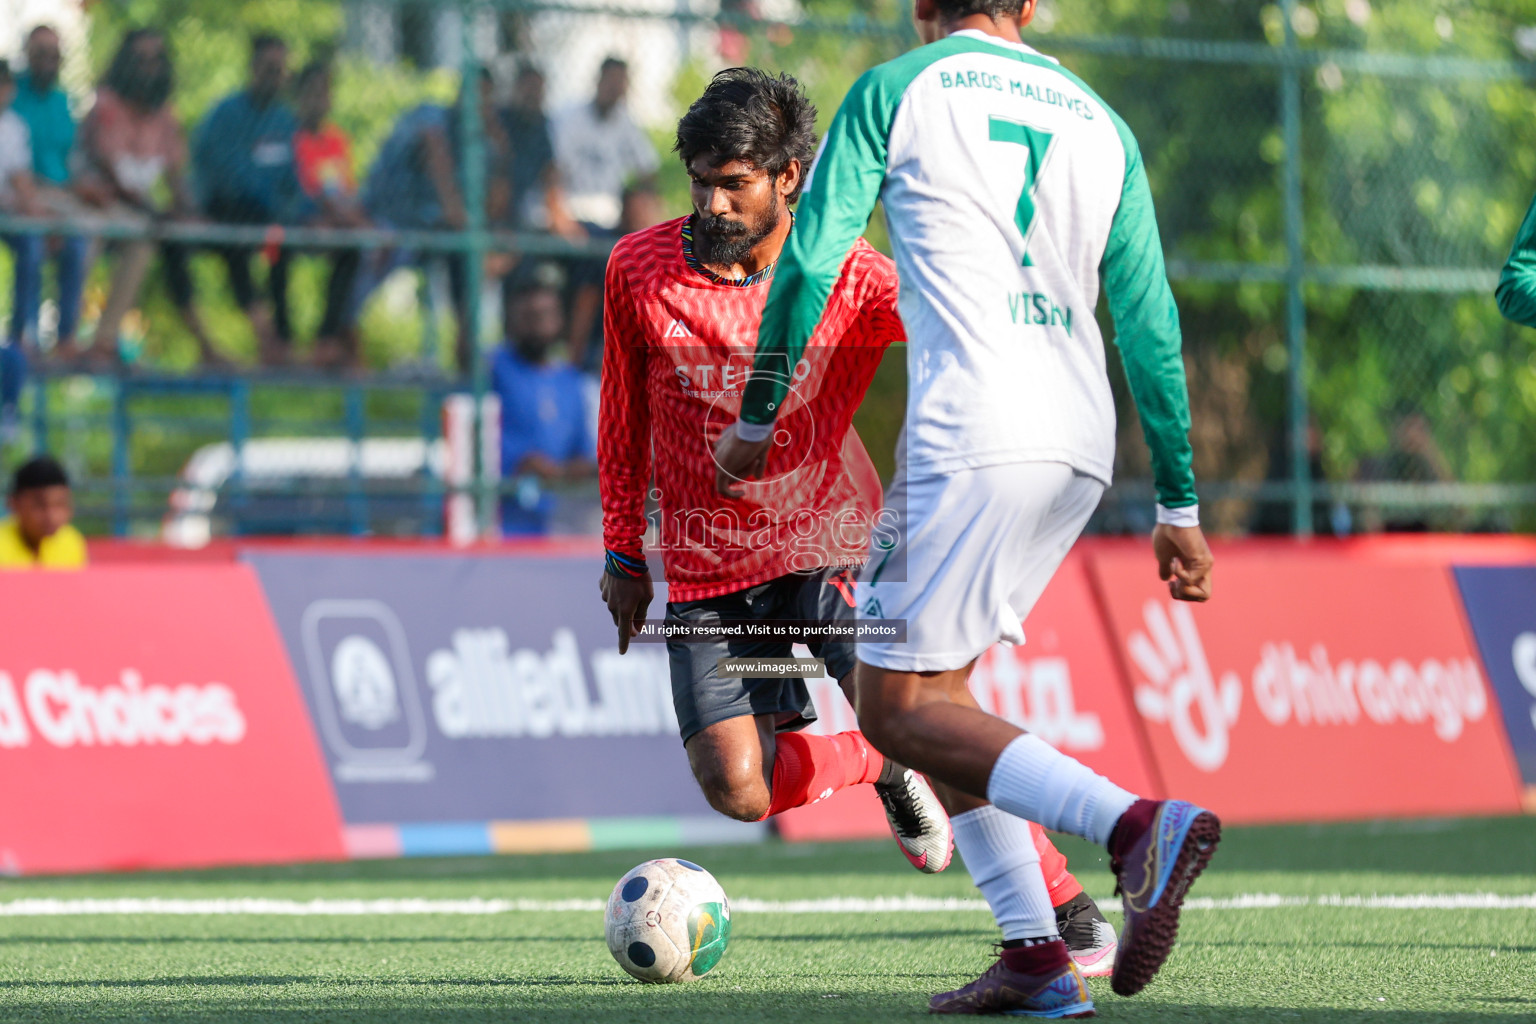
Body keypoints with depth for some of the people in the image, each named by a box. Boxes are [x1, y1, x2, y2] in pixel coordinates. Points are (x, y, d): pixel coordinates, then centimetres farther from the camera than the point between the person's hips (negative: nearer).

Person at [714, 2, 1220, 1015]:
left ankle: (1137, 824, -23)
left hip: (972, 438, -6)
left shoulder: (896, 90, 5)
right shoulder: (1100, 123, 18)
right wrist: (1179, 505, 18)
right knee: (933, 691, 17)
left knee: (898, 709, -3)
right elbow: (1151, 321, 16)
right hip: (1081, 445, 6)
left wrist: (756, 420, 11)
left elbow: (811, 263, 1)